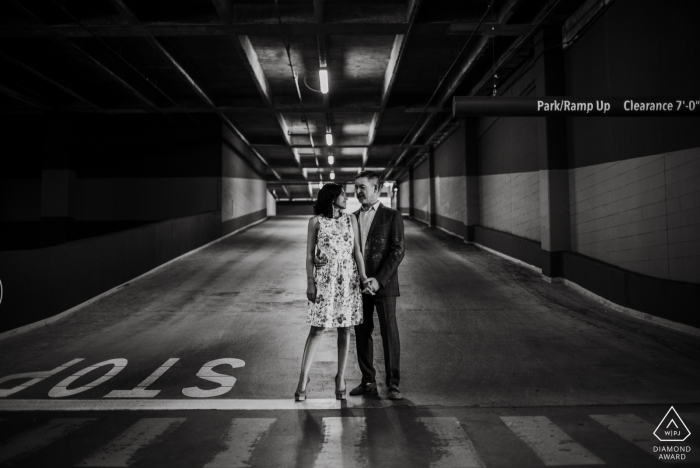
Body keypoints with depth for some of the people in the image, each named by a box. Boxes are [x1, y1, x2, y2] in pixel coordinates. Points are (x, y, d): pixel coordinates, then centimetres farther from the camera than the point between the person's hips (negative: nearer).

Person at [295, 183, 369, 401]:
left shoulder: (350, 220, 7)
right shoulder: (316, 221, 1)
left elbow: (357, 251, 3)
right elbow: (310, 254, 2)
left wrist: (363, 276, -8)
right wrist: (310, 282, -5)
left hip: (348, 279, 2)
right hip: (325, 279, -2)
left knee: (344, 329, 6)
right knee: (317, 329, -3)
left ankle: (340, 378, 16)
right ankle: (303, 377, 7)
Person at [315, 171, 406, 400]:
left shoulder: (392, 217, -3)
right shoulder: (353, 218, 12)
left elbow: (397, 251, -9)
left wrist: (379, 279, -18)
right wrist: (323, 258, -11)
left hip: (383, 285, -5)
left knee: (389, 333, 1)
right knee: (362, 332, 9)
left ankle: (393, 383, 11)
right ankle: (368, 381, 21)